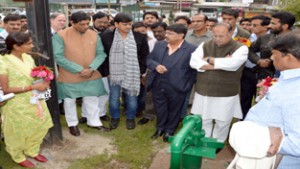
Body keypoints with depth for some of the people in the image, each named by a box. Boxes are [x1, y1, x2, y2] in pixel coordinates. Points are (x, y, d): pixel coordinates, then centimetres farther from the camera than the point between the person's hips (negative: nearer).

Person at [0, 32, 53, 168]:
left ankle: (32, 151, 42)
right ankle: (18, 156, 39)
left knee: (39, 127, 17)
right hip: (17, 104, -6)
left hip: (34, 101, 6)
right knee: (19, 131, 13)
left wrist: (43, 81, -11)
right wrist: (33, 87, -25)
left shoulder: (28, 58, -1)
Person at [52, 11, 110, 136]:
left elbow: (101, 54, 0)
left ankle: (94, 122, 33)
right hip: (69, 77, -3)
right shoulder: (60, 36, -14)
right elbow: (58, 57, -18)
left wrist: (91, 68, -16)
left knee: (92, 100, 14)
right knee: (70, 101, 13)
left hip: (91, 76, 3)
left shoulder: (94, 35, -2)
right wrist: (79, 70, -20)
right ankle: (72, 124, 34)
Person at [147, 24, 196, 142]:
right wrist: (156, 66, -12)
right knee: (159, 109, 18)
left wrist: (187, 85, -10)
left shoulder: (191, 49, -12)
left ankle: (169, 130, 37)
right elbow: (149, 59, 8)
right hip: (158, 85, 4)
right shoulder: (159, 45, 3)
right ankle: (160, 128, 41)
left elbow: (194, 70, -6)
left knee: (173, 110, 15)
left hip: (177, 88, -3)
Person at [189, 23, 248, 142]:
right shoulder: (205, 45, 3)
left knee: (222, 123, 12)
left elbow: (233, 63, -25)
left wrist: (209, 60, -13)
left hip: (226, 95, -2)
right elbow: (193, 61, -12)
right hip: (203, 92, 3)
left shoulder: (240, 48, -6)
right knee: (203, 122, 14)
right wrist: (220, 63, -19)